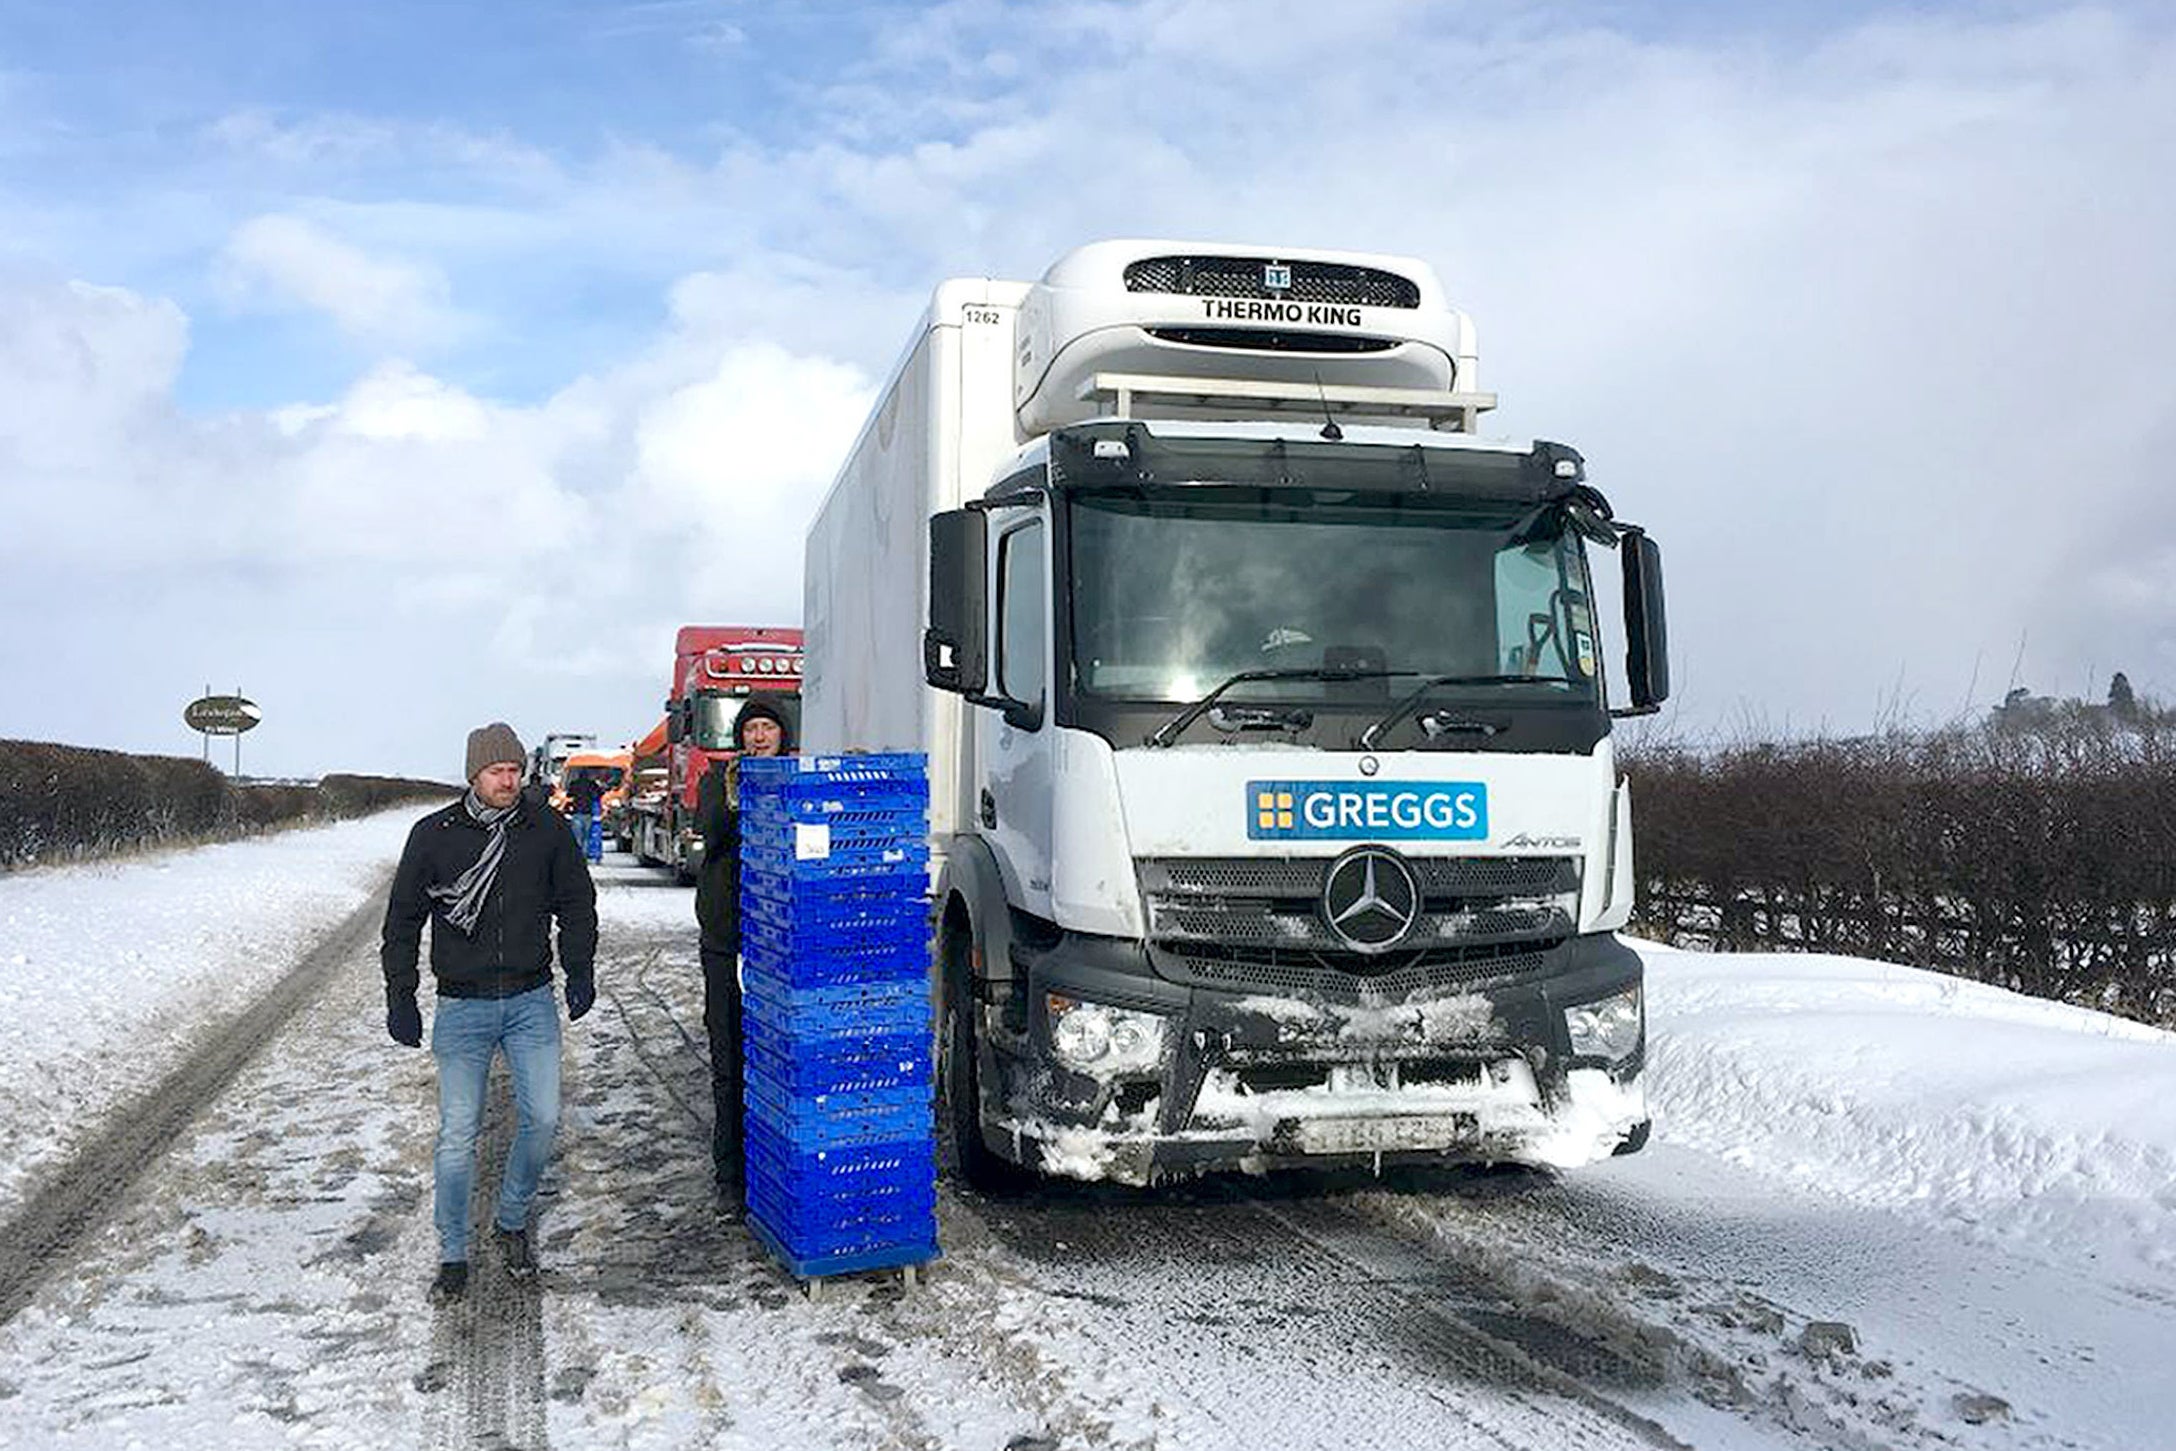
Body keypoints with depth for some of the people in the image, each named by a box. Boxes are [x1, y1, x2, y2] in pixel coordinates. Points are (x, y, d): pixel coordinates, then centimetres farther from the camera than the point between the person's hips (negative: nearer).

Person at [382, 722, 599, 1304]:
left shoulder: (547, 828, 1)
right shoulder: (434, 835, -2)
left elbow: (576, 903, 12)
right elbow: (403, 919, 5)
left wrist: (580, 971, 3)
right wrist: (400, 995, 0)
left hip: (532, 1001, 2)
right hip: (462, 1006, -1)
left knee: (542, 1118, -3)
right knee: (458, 1135, -2)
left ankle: (512, 1223, 22)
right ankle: (453, 1256, 12)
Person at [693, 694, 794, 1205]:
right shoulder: (719, 777, 6)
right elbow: (707, 831, -11)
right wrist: (731, 801, -31)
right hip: (727, 937, 0)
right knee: (730, 1060, 3)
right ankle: (730, 1172, 10)